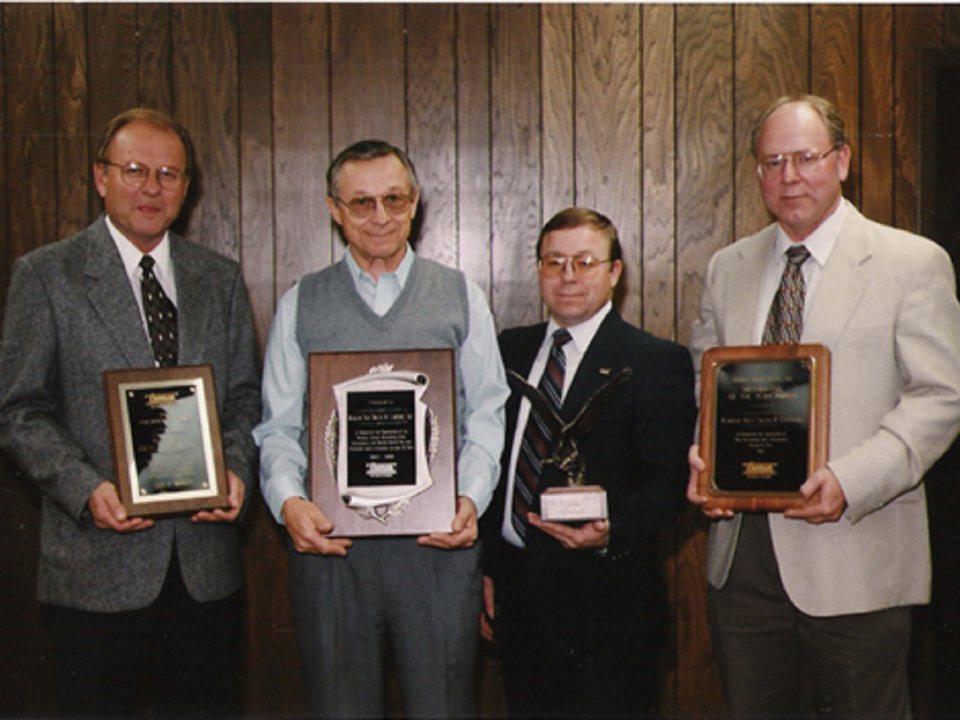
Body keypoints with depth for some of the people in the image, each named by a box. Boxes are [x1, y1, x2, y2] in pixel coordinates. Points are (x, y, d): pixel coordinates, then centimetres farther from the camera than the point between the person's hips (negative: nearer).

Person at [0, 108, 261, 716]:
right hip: (97, 567, -3)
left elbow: (245, 397, 13)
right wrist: (86, 490, -17)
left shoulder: (221, 279, 11)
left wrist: (236, 470, -7)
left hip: (207, 563, 3)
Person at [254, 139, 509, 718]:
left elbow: (486, 416, 6)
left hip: (439, 541, 0)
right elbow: (279, 428, 7)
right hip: (329, 542, 1)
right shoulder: (300, 305, 9)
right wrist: (288, 501, -11)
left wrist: (471, 500, -10)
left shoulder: (462, 297, 8)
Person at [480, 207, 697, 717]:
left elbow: (668, 481, -9)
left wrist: (611, 532, -27)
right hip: (514, 592, 5)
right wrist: (483, 567, 9)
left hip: (603, 603, -4)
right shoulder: (509, 350, 12)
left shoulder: (657, 362, -4)